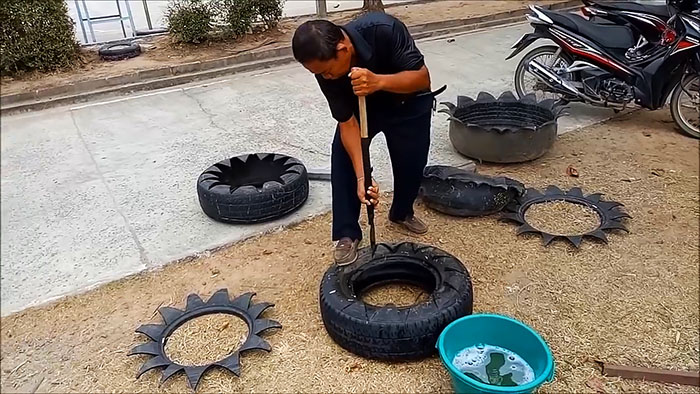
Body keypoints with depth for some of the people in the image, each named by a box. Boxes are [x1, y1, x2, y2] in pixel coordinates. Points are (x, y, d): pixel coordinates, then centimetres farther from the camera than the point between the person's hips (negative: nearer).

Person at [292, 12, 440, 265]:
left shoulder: (383, 30, -38)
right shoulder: (326, 69, -28)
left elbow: (422, 77, -35)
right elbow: (347, 122, -25)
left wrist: (378, 81, -53)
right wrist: (362, 177, -33)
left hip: (409, 102, -1)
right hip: (363, 105, 2)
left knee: (411, 162, -1)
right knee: (343, 159, -14)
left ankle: (402, 212, 30)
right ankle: (347, 234, -1)